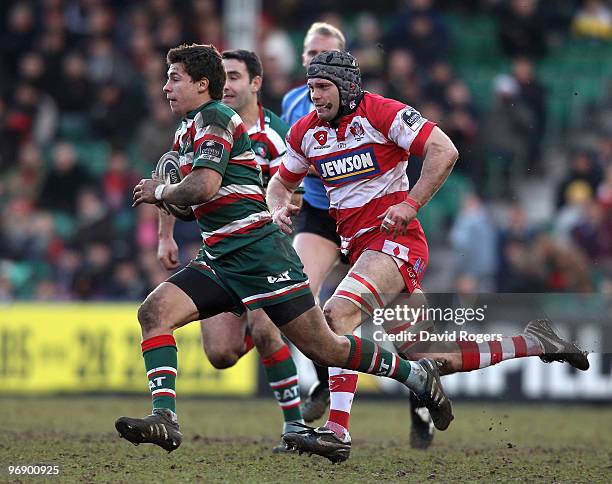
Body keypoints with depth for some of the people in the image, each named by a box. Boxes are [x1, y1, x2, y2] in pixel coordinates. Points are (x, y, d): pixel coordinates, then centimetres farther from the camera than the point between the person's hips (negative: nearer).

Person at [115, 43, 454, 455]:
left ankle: (418, 374, 15)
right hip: (218, 259, 9)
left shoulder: (213, 118, -12)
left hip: (258, 252, -9)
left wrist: (159, 191, -9)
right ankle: (164, 419, -21)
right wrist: (166, 195, 9)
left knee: (324, 348, -5)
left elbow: (204, 187, -26)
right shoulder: (187, 130, 18)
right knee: (154, 311, -12)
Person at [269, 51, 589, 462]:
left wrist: (410, 205, -20)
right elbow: (282, 181, 24)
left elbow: (445, 152, -15)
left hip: (395, 239, -7)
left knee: (339, 313, -28)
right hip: (358, 246, 7)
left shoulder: (381, 113, -10)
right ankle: (533, 344, 21)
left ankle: (337, 432, -33)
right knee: (430, 357, 5)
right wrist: (279, 206, 1)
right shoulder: (306, 131, 10)